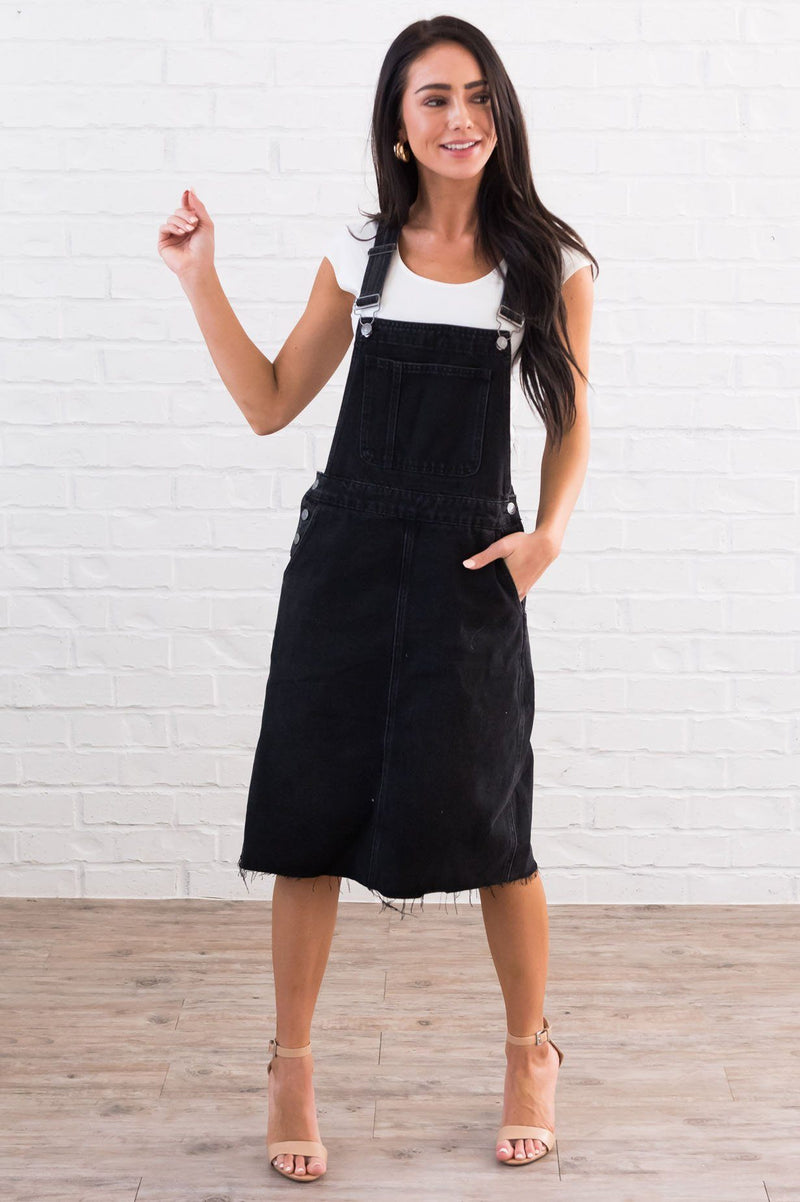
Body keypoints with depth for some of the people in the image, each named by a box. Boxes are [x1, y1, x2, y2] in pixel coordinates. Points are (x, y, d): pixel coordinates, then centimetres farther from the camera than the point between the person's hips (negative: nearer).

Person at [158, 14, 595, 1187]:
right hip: (344, 551, 2)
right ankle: (291, 1067, 18)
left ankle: (531, 1052, 25)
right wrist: (200, 279, 4)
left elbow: (571, 425, 8)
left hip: (469, 564, -2)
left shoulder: (551, 263, 2)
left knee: (487, 821, 2)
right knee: (312, 810, 3)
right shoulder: (360, 255, 8)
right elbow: (271, 404, 10)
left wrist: (548, 531, -9)